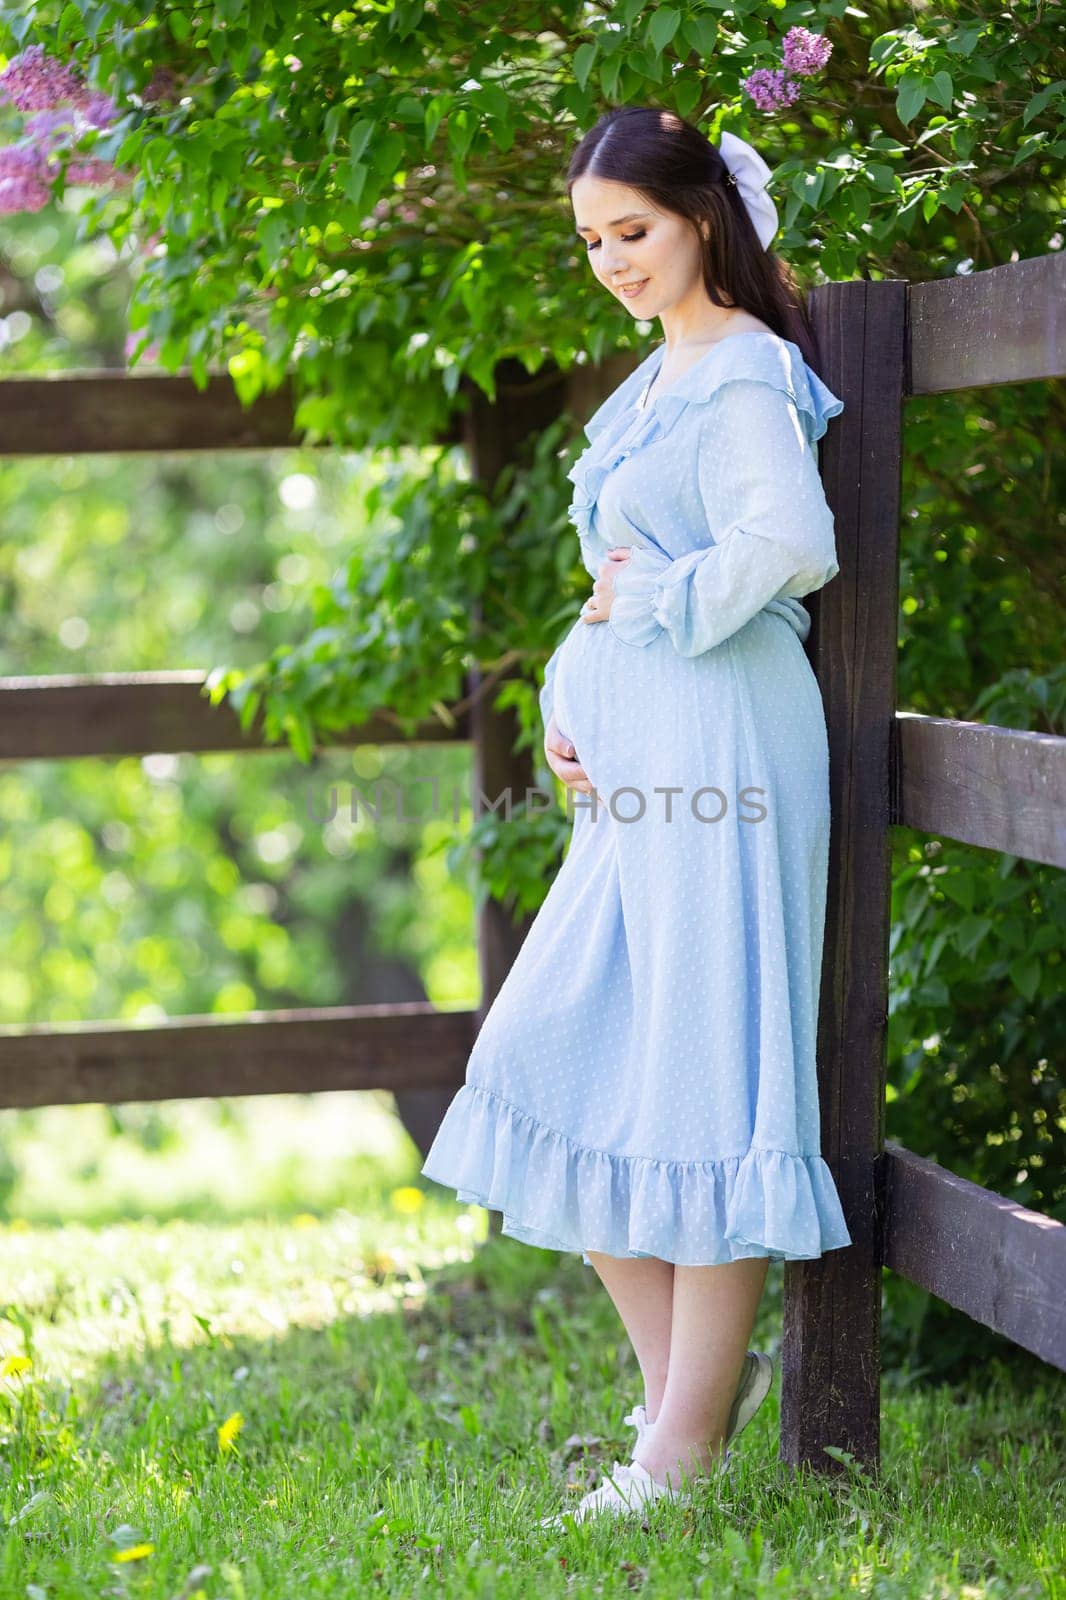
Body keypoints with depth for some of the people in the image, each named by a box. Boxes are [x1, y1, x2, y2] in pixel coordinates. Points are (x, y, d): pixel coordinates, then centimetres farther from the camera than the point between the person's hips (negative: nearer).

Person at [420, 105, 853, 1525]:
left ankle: (687, 1439, 4)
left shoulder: (742, 377, -10)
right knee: (564, 1072, 8)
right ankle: (695, 1377, 15)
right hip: (637, 768, 10)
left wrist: (661, 603, -13)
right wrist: (570, 704, 7)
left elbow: (793, 544, -28)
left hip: (721, 756, -10)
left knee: (701, 1077, -4)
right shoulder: (665, 375, 18)